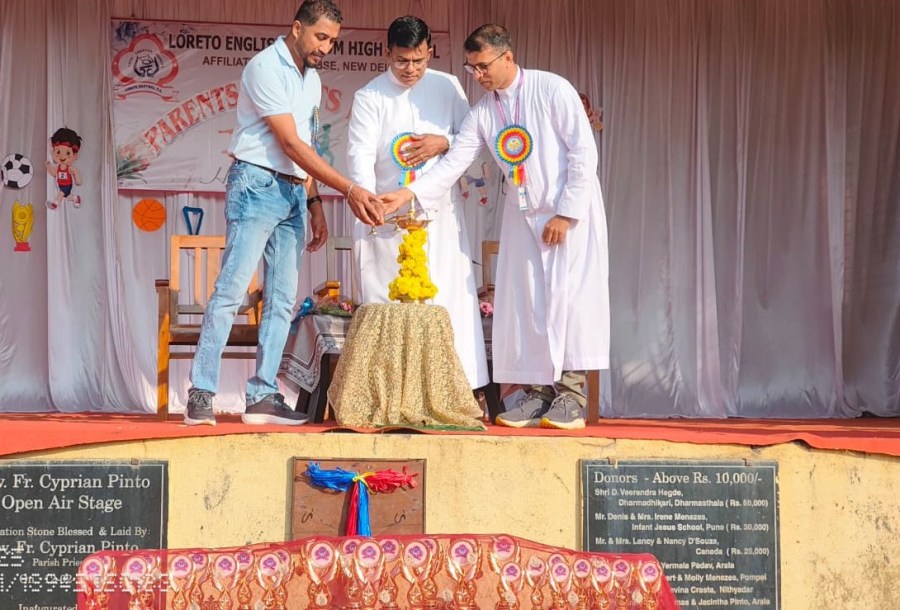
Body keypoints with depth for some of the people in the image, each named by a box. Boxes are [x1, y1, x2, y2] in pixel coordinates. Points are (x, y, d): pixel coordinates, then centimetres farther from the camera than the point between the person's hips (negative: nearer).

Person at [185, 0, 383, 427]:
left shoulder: (312, 79, 16)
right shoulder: (266, 67, -10)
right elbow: (291, 144, -17)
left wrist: (314, 202, 14)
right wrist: (349, 190, -21)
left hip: (293, 193, 8)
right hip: (258, 185, -8)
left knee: (282, 300, 4)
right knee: (231, 290, -12)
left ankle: (262, 397, 6)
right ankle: (201, 395, -11)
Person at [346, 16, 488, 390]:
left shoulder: (447, 87, 6)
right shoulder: (370, 97, -1)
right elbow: (360, 155, -11)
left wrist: (443, 142, -11)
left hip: (441, 212, 2)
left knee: (449, 300, -2)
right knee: (389, 305, -2)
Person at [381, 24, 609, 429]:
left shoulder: (552, 90, -11)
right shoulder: (482, 112, 3)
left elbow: (584, 152, -12)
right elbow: (454, 163, -2)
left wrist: (566, 213, -14)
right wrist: (407, 193, -16)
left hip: (570, 210, -5)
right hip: (522, 214, 5)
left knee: (567, 296, -8)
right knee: (522, 303, 1)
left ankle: (570, 395, -2)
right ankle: (537, 392, 8)